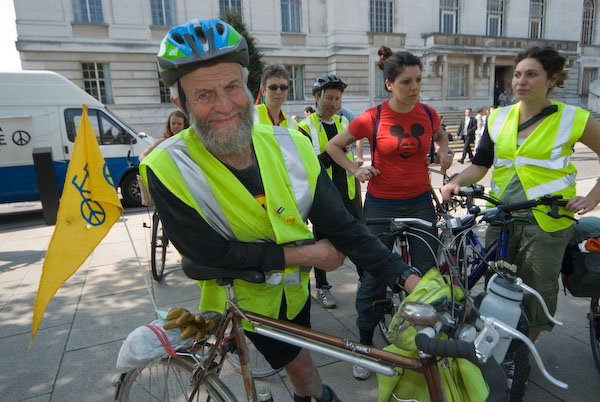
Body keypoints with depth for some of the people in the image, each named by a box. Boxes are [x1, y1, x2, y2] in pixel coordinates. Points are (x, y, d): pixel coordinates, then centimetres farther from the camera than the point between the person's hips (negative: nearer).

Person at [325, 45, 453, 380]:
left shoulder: (428, 114, 0)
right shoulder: (372, 119, -11)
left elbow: (440, 135, 24)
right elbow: (333, 145, 3)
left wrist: (444, 151, 4)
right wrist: (355, 170, -9)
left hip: (420, 202, 3)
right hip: (381, 205, -3)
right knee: (373, 277, 6)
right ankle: (365, 345, 27)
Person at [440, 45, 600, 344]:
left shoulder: (572, 119, -4)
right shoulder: (499, 118, 7)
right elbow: (480, 165, 7)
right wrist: (457, 182, -11)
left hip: (545, 223, -3)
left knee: (535, 296, 9)